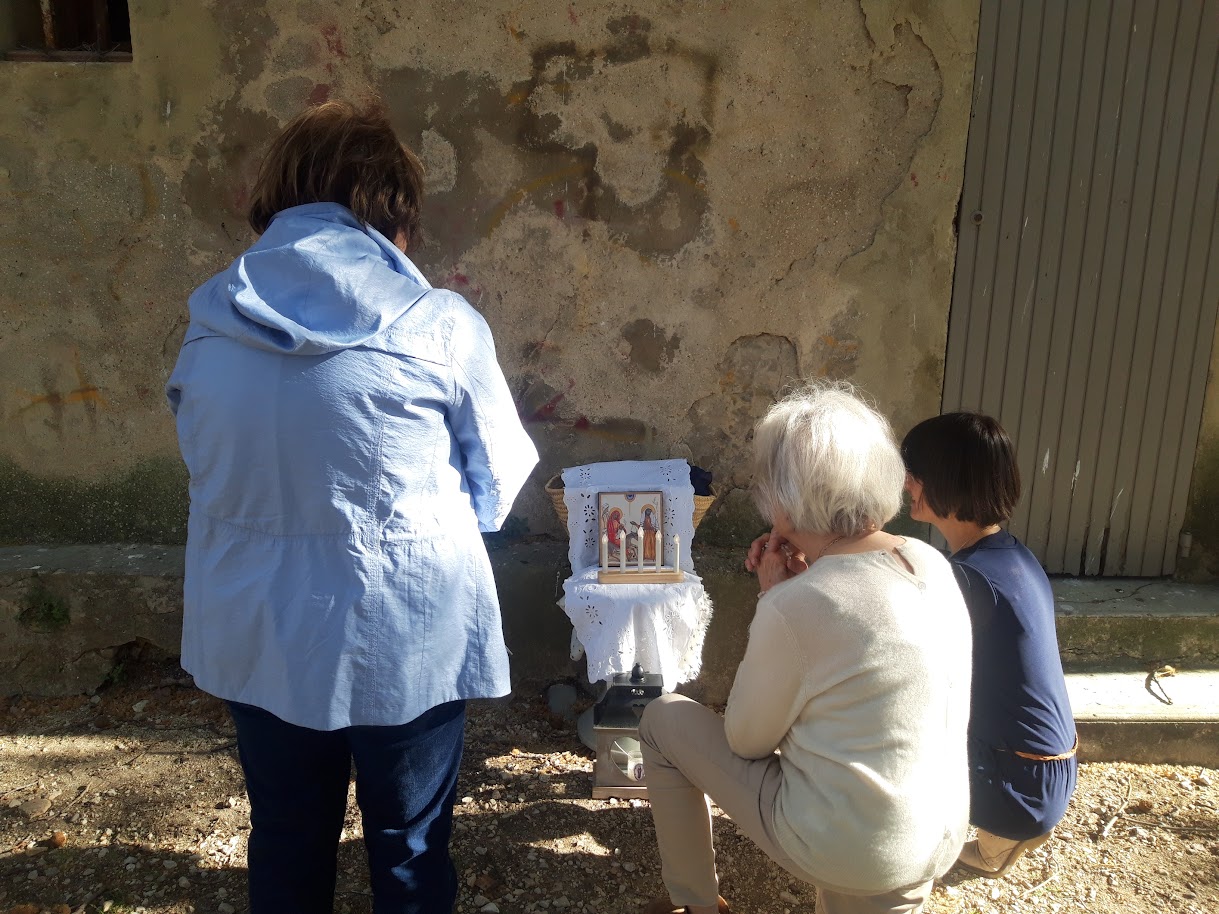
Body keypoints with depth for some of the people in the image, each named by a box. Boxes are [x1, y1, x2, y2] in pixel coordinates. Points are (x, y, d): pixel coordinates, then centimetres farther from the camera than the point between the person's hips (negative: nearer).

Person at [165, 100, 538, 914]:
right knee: (410, 846, 20)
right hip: (407, 639, -3)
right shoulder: (441, 326, -16)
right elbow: (500, 487, -5)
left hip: (257, 637, 4)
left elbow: (212, 466, 7)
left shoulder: (211, 322, -5)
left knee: (286, 844, 25)